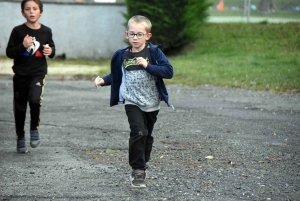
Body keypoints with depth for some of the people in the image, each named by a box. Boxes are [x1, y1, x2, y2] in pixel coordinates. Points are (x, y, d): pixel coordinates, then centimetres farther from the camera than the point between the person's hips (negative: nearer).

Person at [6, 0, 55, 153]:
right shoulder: (18, 31, -5)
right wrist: (22, 46, -21)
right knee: (20, 107, 8)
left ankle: (34, 129, -1)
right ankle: (20, 139, 24)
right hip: (20, 74, 1)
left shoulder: (46, 31, 1)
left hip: (38, 73, -1)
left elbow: (52, 48, 17)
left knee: (35, 99, -25)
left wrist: (50, 51, -6)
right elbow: (9, 52, -5)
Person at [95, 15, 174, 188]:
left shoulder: (154, 52, -7)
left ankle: (142, 166, 33)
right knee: (139, 132, -19)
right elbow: (116, 75, 19)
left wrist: (147, 66, -22)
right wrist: (103, 80, 2)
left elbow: (169, 71, -16)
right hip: (132, 102, 0)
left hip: (152, 103, 0)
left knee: (147, 135, 14)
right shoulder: (122, 55, 2)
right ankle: (137, 170, -15)